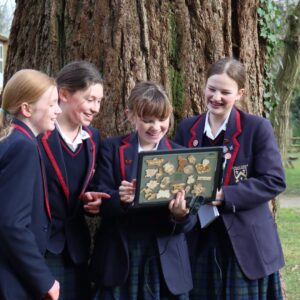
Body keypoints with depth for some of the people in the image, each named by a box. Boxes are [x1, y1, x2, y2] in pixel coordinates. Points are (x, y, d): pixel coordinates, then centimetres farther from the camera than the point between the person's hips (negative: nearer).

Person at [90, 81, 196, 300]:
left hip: (165, 261, 1)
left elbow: (191, 219, 1)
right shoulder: (112, 149, 2)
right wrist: (120, 199, -24)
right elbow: (101, 202, -4)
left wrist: (181, 214, -22)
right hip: (119, 259, -1)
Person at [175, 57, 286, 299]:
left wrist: (223, 195, -20)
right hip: (199, 240, 4)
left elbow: (274, 181, -12)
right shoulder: (187, 129, 7)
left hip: (246, 243, -3)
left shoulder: (257, 128, -6)